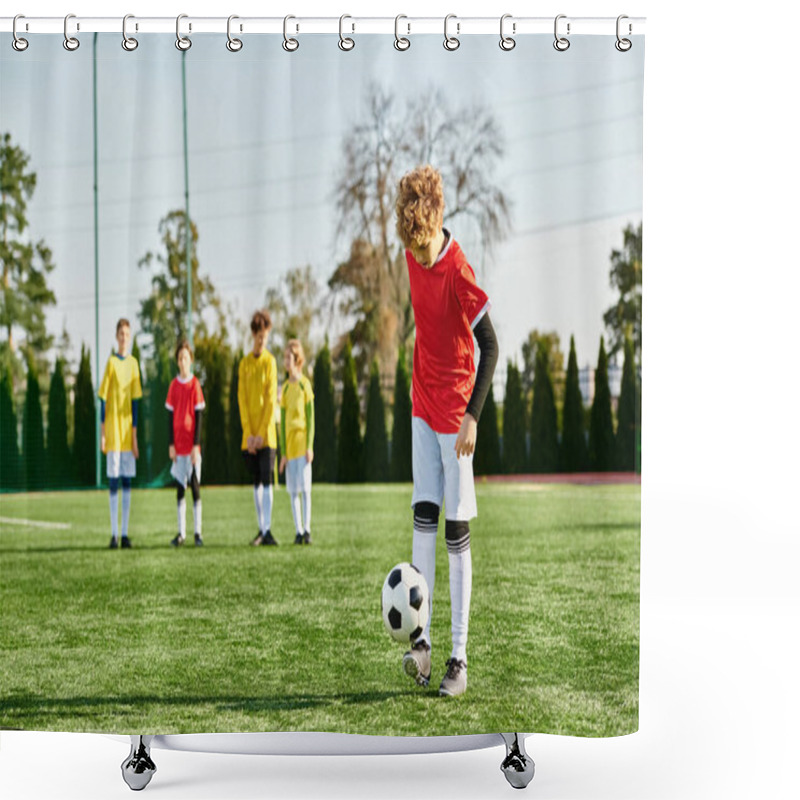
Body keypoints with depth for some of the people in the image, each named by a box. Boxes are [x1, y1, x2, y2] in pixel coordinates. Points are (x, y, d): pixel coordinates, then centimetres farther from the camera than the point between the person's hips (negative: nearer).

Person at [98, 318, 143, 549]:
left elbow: (135, 400, 11)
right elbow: (103, 399, -3)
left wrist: (135, 434, 8)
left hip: (128, 428, 4)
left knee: (127, 481, 4)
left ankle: (125, 533, 8)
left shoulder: (133, 363, 8)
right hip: (113, 427, -4)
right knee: (113, 480, -2)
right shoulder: (111, 363, -3)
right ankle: (114, 534, 2)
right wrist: (103, 433, -7)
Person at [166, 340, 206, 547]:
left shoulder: (195, 384, -3)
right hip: (178, 445, 3)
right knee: (180, 487, 6)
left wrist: (196, 445, -9)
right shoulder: (174, 385, 6)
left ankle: (198, 532, 3)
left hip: (192, 445, -3)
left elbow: (199, 416, -4)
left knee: (195, 485, -1)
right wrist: (171, 444, 3)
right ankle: (181, 533, 10)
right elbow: (171, 415, 9)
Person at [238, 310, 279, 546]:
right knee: (256, 482, 8)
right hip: (249, 432, 4)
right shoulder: (244, 363, 8)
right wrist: (248, 433, -6)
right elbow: (242, 399, 4)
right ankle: (261, 529, 14)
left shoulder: (270, 361, -1)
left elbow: (271, 400, -5)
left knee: (267, 480, -8)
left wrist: (261, 433, -11)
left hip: (266, 433, -3)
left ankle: (268, 530, -9)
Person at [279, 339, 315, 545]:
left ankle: (307, 529, -3)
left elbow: (311, 417, -3)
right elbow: (282, 422, 11)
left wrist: (309, 446, -9)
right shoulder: (285, 388, 11)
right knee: (293, 489, 3)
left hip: (303, 441, -4)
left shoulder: (305, 384, -2)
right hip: (289, 444, 5)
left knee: (305, 487, -7)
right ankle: (298, 530, 5)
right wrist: (283, 452, 7)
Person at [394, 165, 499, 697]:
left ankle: (459, 657, 2)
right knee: (424, 517, 1)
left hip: (455, 408, -6)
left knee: (456, 531, -3)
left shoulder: (459, 272, -19)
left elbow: (490, 347, -18)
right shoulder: (414, 259, 3)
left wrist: (473, 415, -22)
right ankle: (423, 640, 2)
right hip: (424, 403, 6)